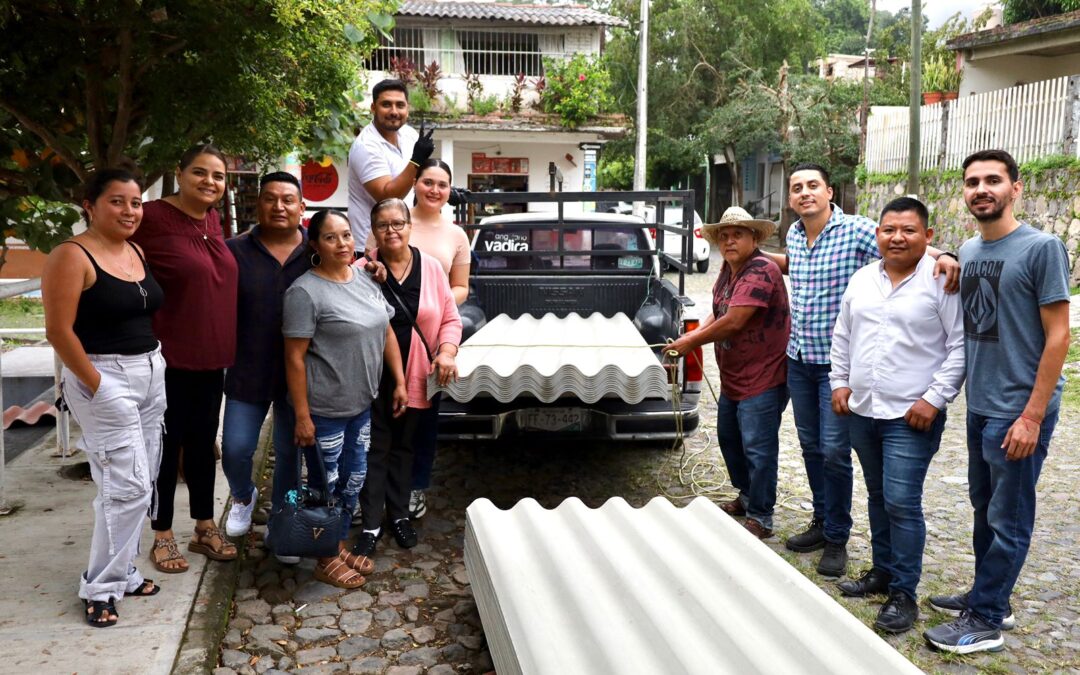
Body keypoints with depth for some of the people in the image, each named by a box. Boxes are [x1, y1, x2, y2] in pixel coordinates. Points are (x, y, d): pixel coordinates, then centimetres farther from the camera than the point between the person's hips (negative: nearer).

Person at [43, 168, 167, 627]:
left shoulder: (137, 253, 10)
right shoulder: (72, 256, -12)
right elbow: (58, 331, -16)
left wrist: (154, 364, 9)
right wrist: (97, 385, -15)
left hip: (151, 373, 8)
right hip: (104, 379, -8)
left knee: (140, 482, 12)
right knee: (128, 486, -8)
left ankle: (121, 571, 26)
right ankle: (102, 587, 7)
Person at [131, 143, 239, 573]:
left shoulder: (213, 220, 7)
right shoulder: (153, 218, -14)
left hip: (211, 358, 6)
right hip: (169, 357, -6)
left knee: (203, 442, 15)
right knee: (167, 445, 6)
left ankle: (205, 527, 28)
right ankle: (162, 535, 20)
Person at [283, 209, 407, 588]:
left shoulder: (365, 280, 6)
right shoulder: (305, 292, -16)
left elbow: (386, 332, 13)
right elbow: (295, 358, -16)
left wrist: (400, 382, 8)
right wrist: (302, 416, -17)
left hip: (362, 404, 7)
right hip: (325, 409, -7)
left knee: (354, 480, 18)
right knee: (328, 485, 6)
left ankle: (341, 547, 36)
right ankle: (326, 561, 23)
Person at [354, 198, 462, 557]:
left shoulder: (431, 268, 0)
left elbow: (450, 318, 2)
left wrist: (447, 351, -12)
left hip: (414, 376, 2)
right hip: (372, 376, -2)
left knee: (403, 445, 16)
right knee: (374, 448, 4)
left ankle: (399, 513, 31)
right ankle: (371, 524, 14)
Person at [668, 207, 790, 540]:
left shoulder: (761, 271, -21)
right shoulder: (728, 270, 8)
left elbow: (734, 322, -27)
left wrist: (691, 342, -16)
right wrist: (696, 333, -3)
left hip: (762, 379, -10)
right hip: (732, 378, 10)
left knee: (757, 449, -4)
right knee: (728, 438, 21)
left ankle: (760, 518, 9)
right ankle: (746, 496, 40)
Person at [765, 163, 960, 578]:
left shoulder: (856, 230, -14)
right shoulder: (794, 235, 6)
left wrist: (940, 256, -44)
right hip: (799, 359, 6)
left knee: (834, 451, -3)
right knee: (811, 446, 15)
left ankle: (837, 539, 13)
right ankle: (822, 523, 32)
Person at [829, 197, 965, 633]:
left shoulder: (941, 282, -9)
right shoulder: (862, 279, 9)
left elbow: (961, 346, -10)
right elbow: (842, 336, 18)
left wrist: (935, 399, -14)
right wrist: (839, 382, 11)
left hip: (911, 416, -6)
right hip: (862, 410, 6)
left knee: (902, 504, -5)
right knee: (878, 497, 17)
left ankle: (904, 593, 8)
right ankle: (882, 572, 31)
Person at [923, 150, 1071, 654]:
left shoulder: (1041, 248, -13)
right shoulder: (968, 251, 8)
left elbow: (1058, 336, -14)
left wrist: (1032, 416, -17)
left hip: (1018, 412, -7)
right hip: (979, 405, 7)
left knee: (1008, 521, 5)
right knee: (984, 509, 18)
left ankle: (984, 621, 15)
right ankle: (990, 598, 33)